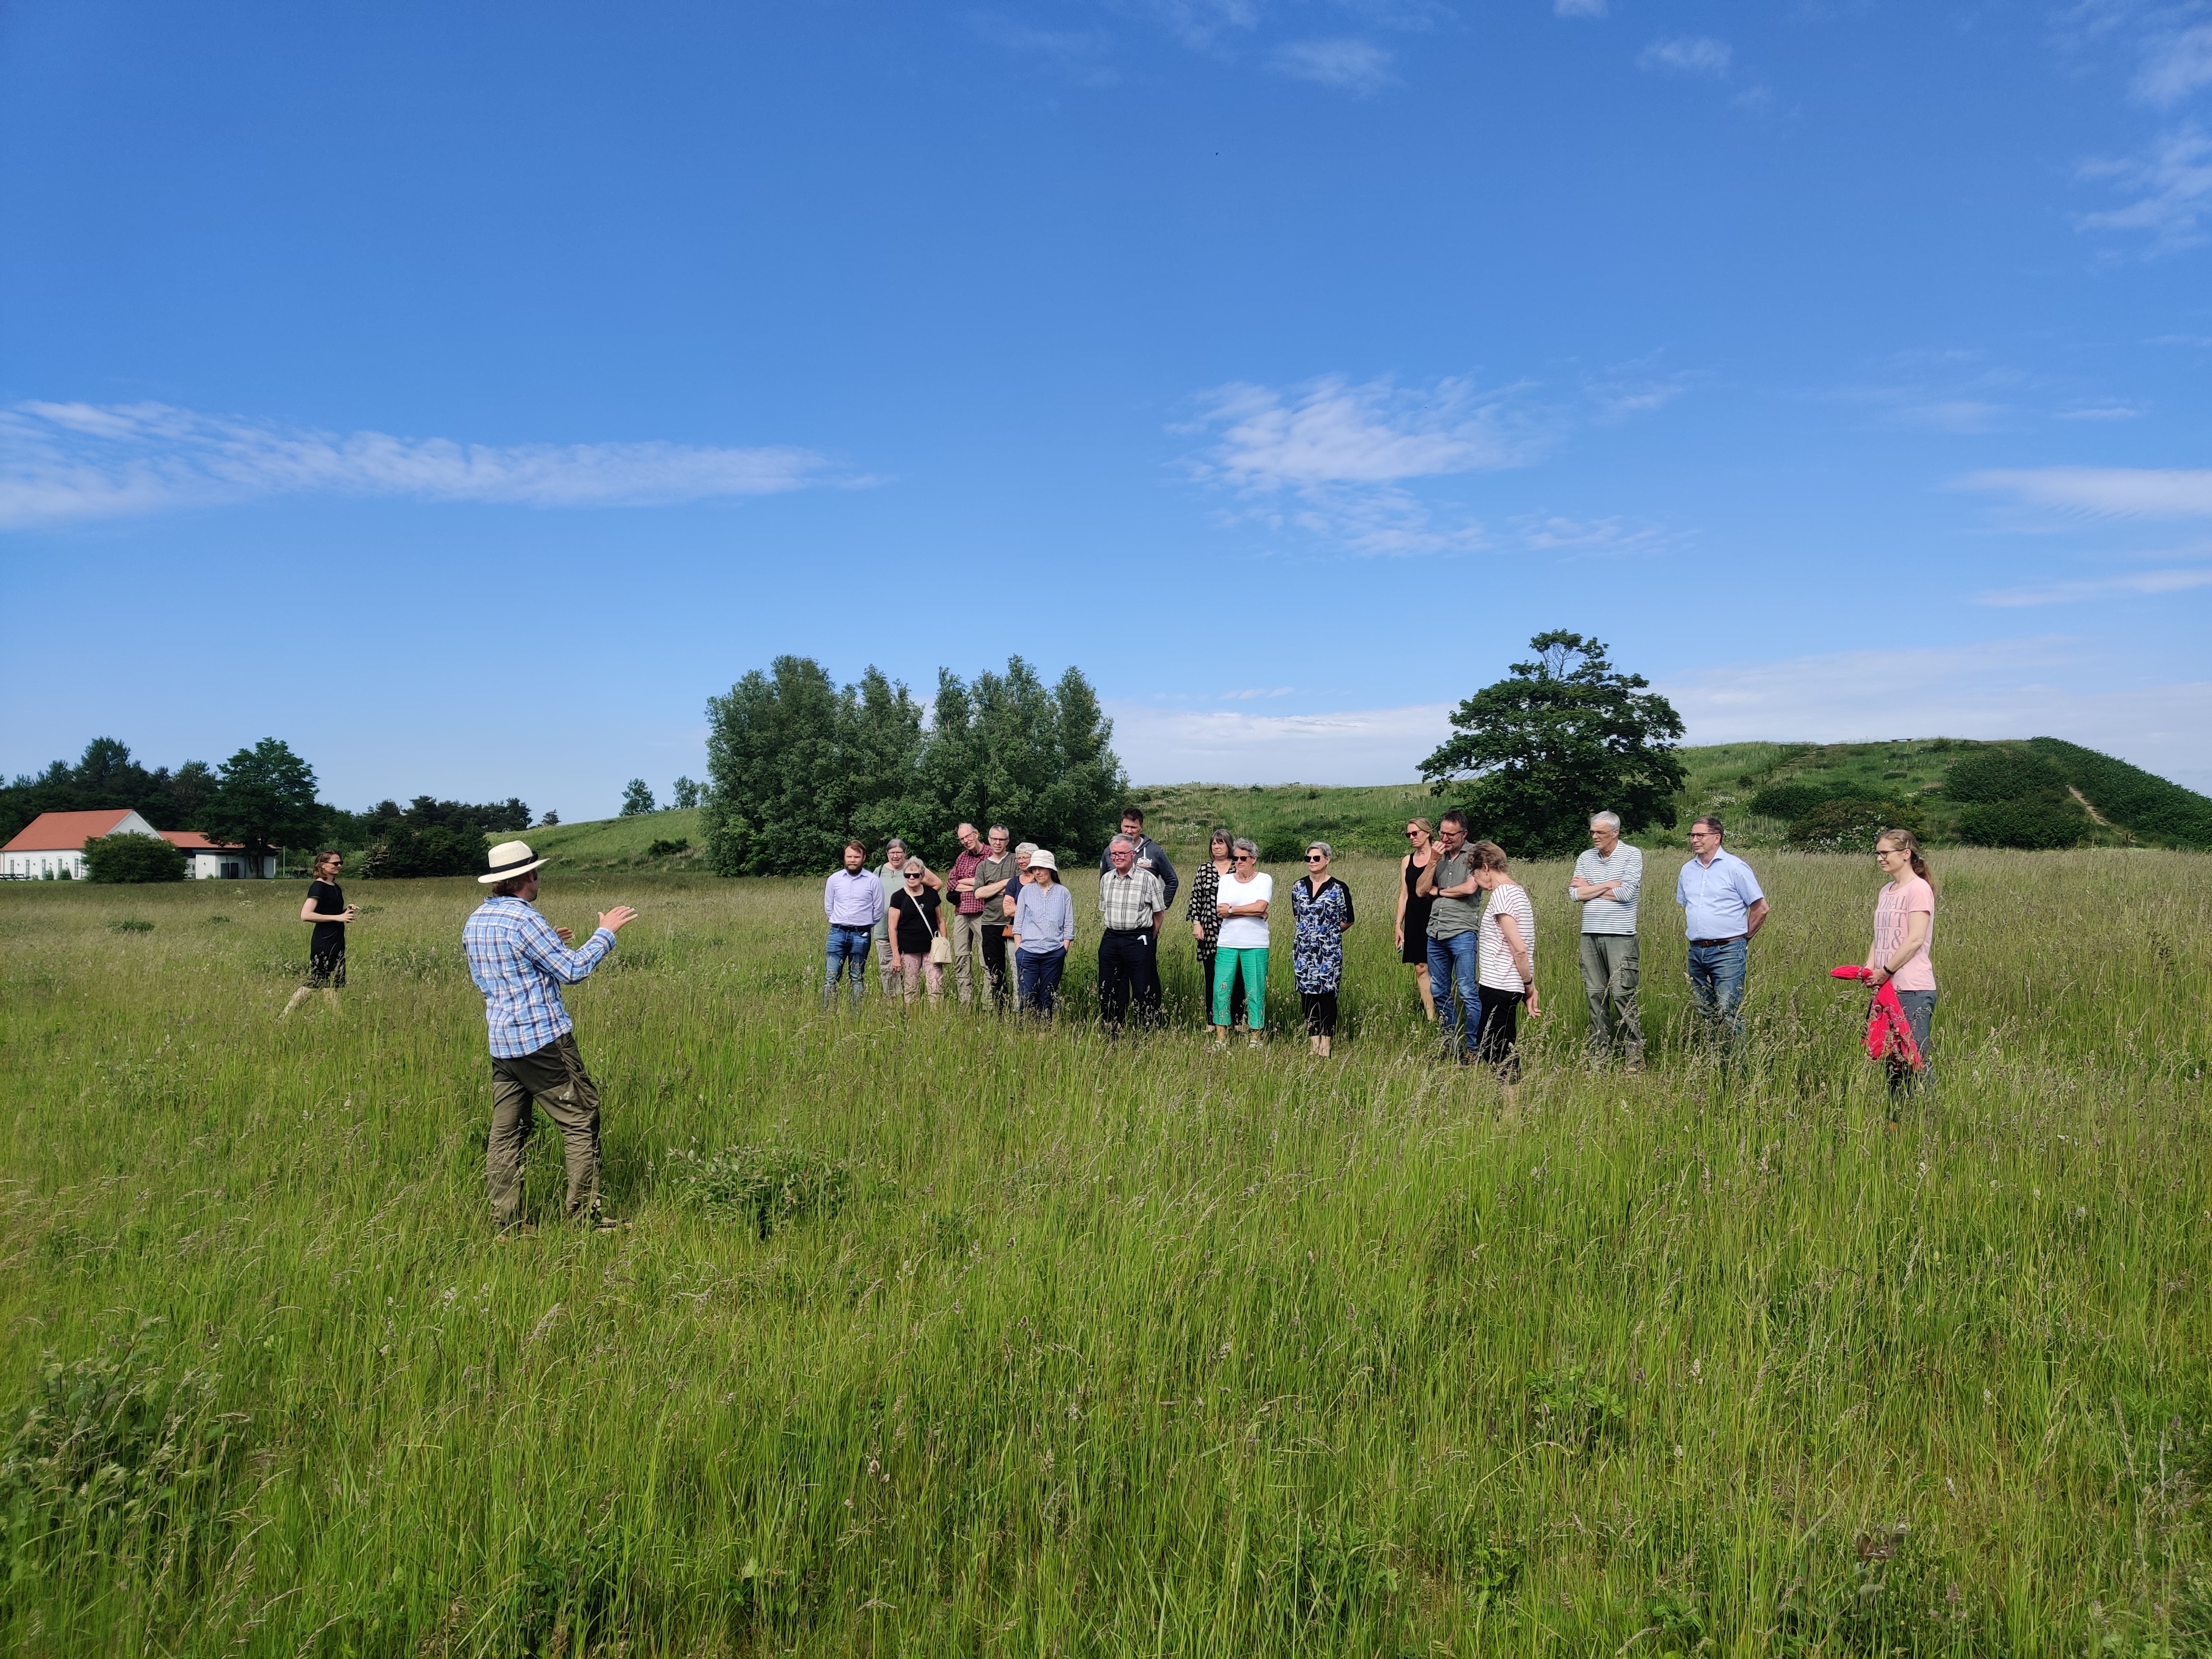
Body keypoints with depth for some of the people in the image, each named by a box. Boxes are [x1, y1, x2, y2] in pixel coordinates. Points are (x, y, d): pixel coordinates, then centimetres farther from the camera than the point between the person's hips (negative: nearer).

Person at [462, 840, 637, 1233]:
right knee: (581, 1120, 1)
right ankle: (584, 1213, 2)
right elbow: (573, 970, -15)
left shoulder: (474, 923, 11)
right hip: (543, 1039, -8)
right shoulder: (523, 919, -16)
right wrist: (606, 933, -3)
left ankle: (505, 1221, 11)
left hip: (500, 1042, 8)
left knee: (506, 1131, 9)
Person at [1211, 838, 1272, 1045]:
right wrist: (1253, 912, -10)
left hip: (1255, 945, -2)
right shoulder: (1226, 880, 8)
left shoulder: (1264, 879, 2)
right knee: (1221, 989, -1)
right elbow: (1221, 911, -5)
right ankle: (1221, 1038, 7)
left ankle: (1256, 1039, 10)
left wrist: (1231, 909, -7)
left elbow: (1260, 906, -14)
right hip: (1227, 944, 2)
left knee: (1255, 991, 1)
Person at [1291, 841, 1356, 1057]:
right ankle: (1313, 1041, 11)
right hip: (1304, 949, 4)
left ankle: (1326, 1043, -1)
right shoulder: (1298, 887, 8)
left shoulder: (1338, 889, -3)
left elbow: (1348, 920, 6)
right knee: (1307, 994, 4)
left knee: (1327, 994, -7)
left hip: (1329, 951, -4)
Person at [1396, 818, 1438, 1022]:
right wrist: (1399, 924, 10)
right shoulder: (1407, 860, 12)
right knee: (1421, 968, 3)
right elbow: (1404, 895, 13)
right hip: (1414, 918, 5)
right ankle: (1431, 1019, 7)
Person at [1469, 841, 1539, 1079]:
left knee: (1492, 1054, -4)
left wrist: (1529, 984, -8)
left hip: (1498, 987, -10)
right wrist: (1530, 984, 13)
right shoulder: (1519, 891, 14)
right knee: (1504, 1053, 14)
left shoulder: (1501, 894, -15)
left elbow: (1519, 949, -19)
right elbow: (1521, 947, 14)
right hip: (1509, 987, 10)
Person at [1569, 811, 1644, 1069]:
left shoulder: (1632, 855, -1)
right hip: (1590, 934, 5)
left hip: (1620, 935, -5)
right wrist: (1609, 885, -5)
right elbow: (1574, 894, 3)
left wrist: (1589, 887, -3)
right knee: (1595, 994, 5)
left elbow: (1626, 893, -13)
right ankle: (1600, 1052, 10)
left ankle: (1635, 1051, 0)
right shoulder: (1586, 858, 12)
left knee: (1622, 994, -7)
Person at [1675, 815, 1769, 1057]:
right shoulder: (1688, 870, 11)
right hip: (1697, 952, 6)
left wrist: (1743, 938, 2)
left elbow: (1761, 908, -3)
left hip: (1727, 952, -6)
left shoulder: (1735, 867, -7)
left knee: (1728, 1013, -10)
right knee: (1704, 1014, 11)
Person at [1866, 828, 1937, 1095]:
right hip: (1887, 989, 8)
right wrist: (1870, 969, 0)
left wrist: (1886, 971, -12)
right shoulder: (1887, 890, 17)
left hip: (1913, 990, -8)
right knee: (1892, 1059, 10)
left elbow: (1915, 940, -14)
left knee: (1914, 1060, -8)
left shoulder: (1919, 888, -7)